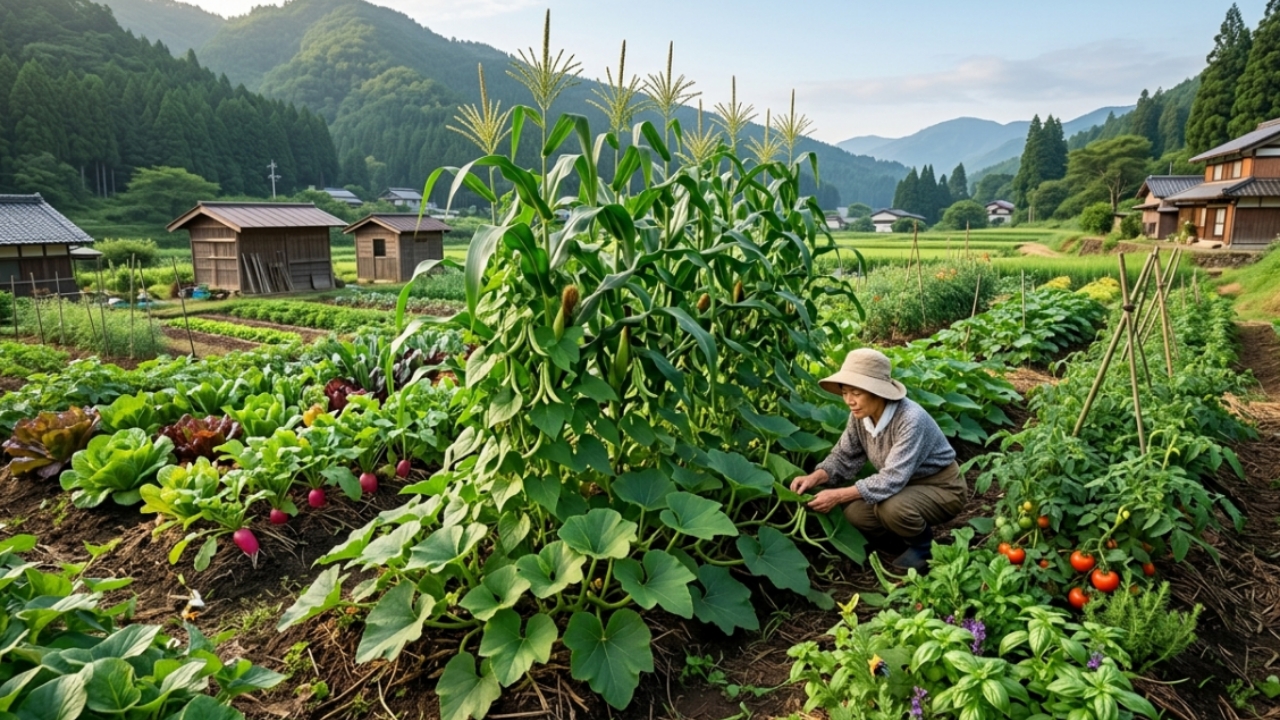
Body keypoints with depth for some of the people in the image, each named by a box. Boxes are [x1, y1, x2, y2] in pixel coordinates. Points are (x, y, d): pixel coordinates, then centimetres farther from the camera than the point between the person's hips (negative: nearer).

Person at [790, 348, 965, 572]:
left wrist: (838, 495, -37)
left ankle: (923, 544, -1)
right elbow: (844, 457, -2)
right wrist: (814, 478, -21)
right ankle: (910, 532, 11)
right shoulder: (860, 415, -13)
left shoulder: (910, 420, -34)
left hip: (942, 488, -6)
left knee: (892, 507, -34)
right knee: (855, 512, -17)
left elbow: (891, 480, -36)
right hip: (906, 485, 6)